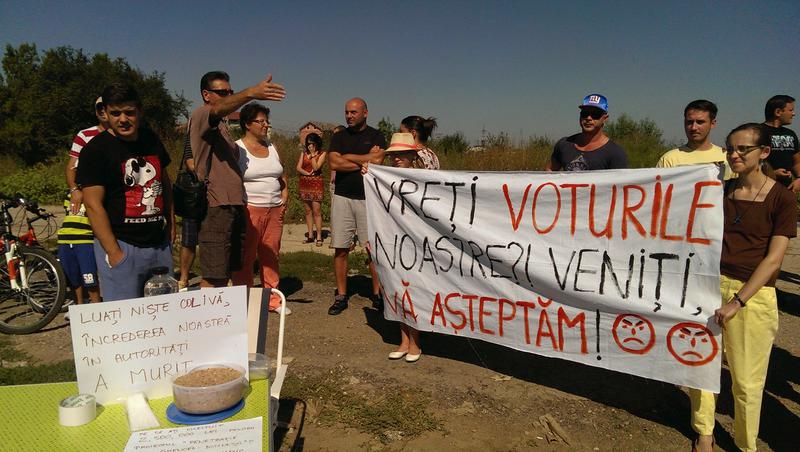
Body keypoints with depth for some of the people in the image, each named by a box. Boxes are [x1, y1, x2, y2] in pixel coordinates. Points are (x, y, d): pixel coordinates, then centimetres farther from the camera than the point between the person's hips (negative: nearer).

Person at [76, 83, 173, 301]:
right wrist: (115, 253, -16)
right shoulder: (95, 150, -7)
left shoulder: (151, 140, 10)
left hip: (160, 243, 6)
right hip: (121, 245, -5)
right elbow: (93, 205, -12)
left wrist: (170, 223, 13)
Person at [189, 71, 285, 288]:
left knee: (226, 272, 13)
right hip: (215, 207, -9)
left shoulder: (222, 126, 23)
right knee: (213, 277, -8)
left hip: (235, 206, 9)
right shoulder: (200, 116, -5)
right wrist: (251, 93, -47)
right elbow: (219, 109, -29)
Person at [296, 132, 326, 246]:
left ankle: (319, 236, -5)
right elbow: (298, 168, 4)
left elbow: (316, 167, -11)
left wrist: (313, 154, -10)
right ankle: (310, 235, 13)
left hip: (316, 184, -4)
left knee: (316, 211, -8)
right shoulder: (304, 153, 12)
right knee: (308, 211, 7)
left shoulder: (322, 154, 1)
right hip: (304, 184, 5)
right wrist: (308, 173, -10)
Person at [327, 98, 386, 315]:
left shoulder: (376, 136, 6)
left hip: (369, 198, -2)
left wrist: (348, 157, -4)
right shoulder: (339, 137, 12)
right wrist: (365, 160, -6)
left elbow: (378, 160, -12)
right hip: (342, 197, 2)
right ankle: (341, 295, 12)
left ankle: (377, 292, 11)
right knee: (340, 249, 2)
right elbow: (334, 163, -5)